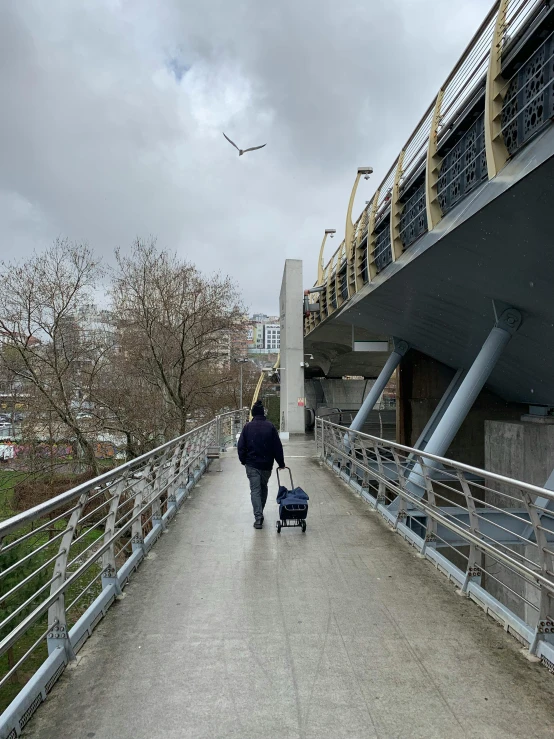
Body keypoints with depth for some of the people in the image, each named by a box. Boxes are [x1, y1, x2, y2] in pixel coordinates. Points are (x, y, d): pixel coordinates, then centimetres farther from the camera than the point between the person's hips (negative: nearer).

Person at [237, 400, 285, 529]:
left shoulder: (247, 427, -5)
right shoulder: (270, 426, -4)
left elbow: (241, 446, -3)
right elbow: (278, 446, -3)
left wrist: (243, 460, 11)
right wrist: (281, 463, 5)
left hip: (251, 465, -2)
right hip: (266, 464, 2)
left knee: (255, 490, -1)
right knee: (263, 487, 21)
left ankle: (258, 517, -11)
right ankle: (260, 512, 32)